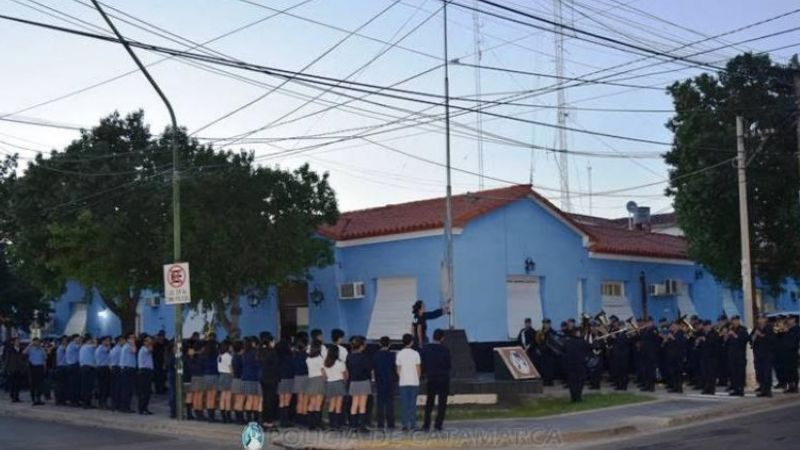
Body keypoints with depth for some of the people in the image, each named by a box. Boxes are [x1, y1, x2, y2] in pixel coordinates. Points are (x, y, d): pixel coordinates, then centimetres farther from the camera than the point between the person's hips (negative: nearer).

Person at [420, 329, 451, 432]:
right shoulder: (445, 350, -11)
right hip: (443, 379, -3)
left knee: (429, 404, 11)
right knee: (442, 403, 4)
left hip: (430, 379, 3)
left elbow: (421, 365, -2)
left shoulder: (425, 349, -3)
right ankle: (438, 425, 0)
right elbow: (449, 366, -6)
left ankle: (426, 425, 7)